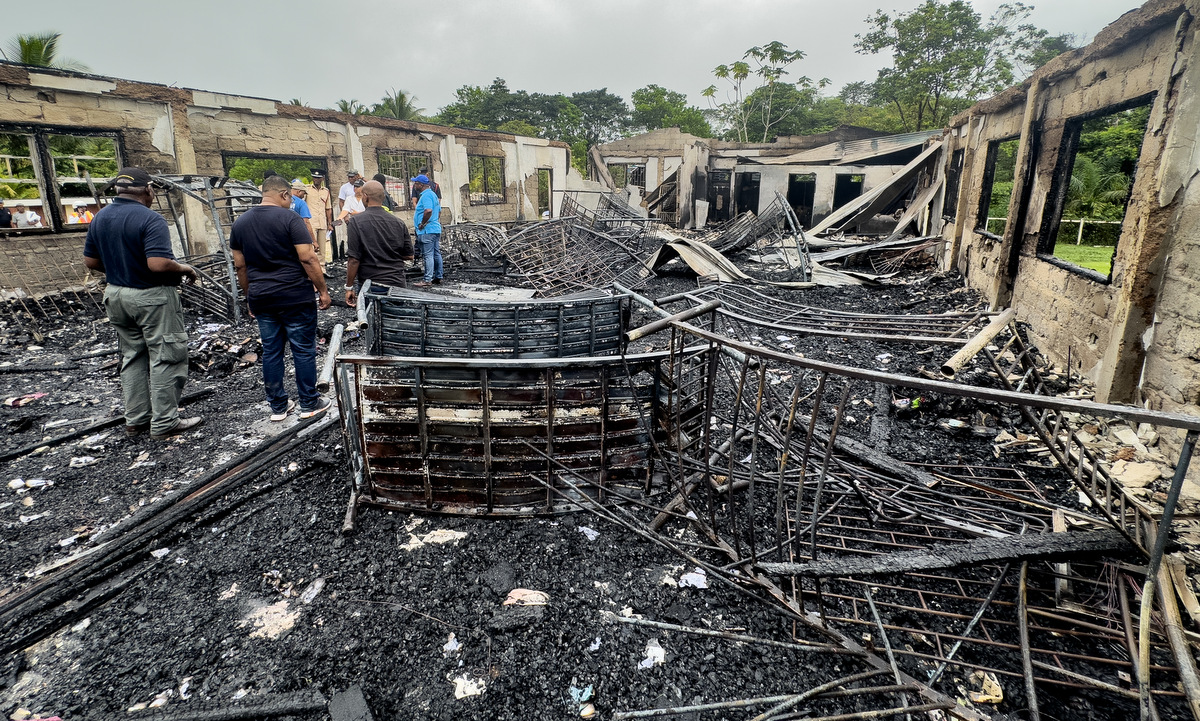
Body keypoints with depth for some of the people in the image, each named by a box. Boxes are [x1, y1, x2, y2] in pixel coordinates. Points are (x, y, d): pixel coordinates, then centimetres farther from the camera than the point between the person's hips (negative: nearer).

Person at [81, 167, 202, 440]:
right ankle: (164, 423, 5)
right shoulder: (150, 219, -19)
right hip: (152, 297, -8)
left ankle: (136, 420, 23)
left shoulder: (100, 217, 5)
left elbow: (90, 260, 10)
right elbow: (158, 264, -29)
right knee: (166, 358, 1)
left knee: (132, 357, 16)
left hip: (116, 295, 8)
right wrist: (184, 269, -11)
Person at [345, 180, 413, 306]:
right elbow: (409, 256, 8)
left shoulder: (356, 221, -7)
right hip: (398, 284, 4)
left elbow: (354, 259, -11)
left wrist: (349, 287, -3)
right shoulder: (398, 223, 3)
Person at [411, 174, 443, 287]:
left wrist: (422, 224, -19)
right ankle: (438, 278, 18)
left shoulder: (426, 195, -14)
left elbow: (428, 211, -29)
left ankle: (427, 280, -9)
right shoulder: (433, 194, 18)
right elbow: (439, 211, 24)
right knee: (436, 254, 12)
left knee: (428, 255, -9)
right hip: (436, 229, 10)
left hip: (427, 231, -10)